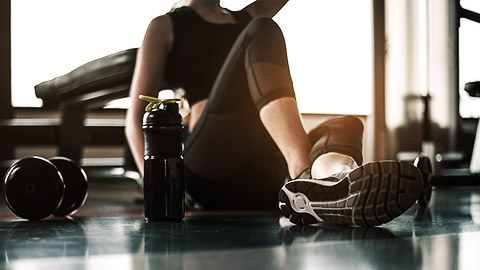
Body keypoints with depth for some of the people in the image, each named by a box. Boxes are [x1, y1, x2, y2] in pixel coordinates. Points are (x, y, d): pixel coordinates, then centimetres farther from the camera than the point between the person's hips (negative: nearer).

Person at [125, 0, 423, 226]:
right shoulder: (166, 27, 17)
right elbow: (136, 117, 7)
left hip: (264, 182, 6)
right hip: (211, 169, -5)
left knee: (347, 125, -18)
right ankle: (305, 172, -48)